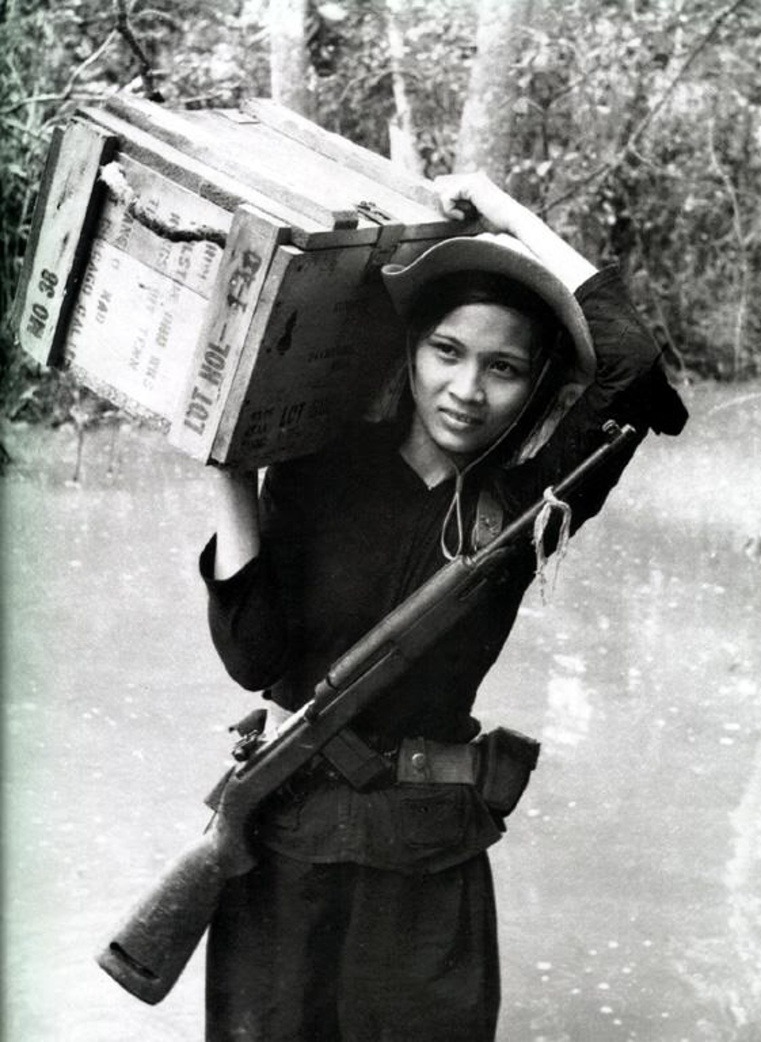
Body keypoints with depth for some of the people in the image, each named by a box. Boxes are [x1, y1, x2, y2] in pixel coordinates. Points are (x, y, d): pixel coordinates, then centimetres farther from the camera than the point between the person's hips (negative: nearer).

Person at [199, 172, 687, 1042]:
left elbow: (629, 360, -19)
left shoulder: (525, 505, -4)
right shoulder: (319, 468, -6)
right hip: (286, 839, 0)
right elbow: (254, 657, -12)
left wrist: (503, 210, -12)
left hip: (433, 865, 1)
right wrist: (230, 478, -18)